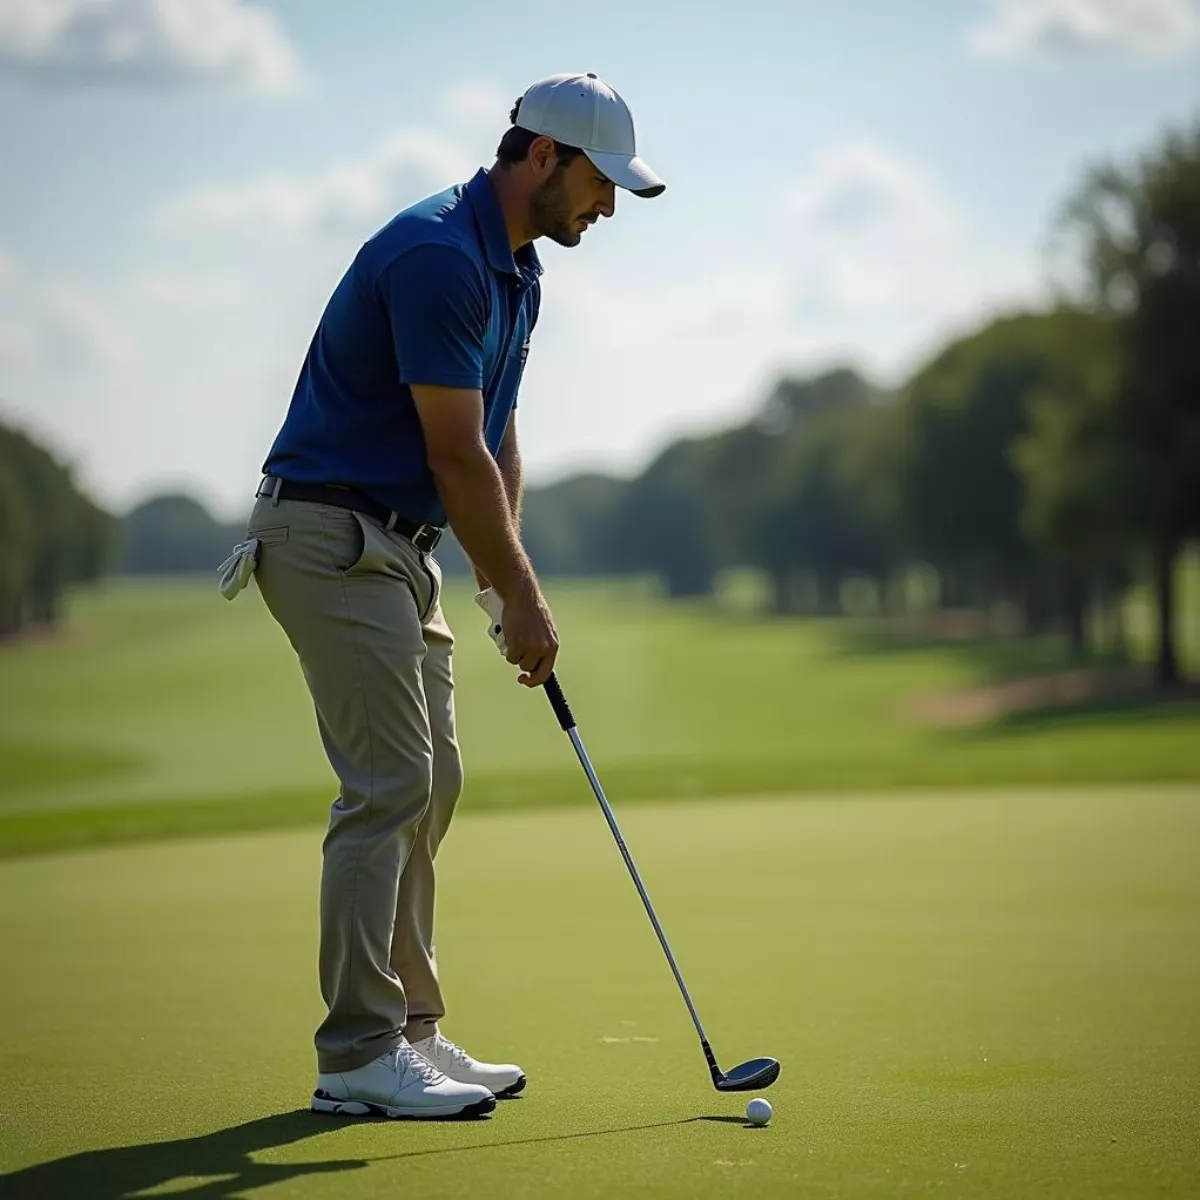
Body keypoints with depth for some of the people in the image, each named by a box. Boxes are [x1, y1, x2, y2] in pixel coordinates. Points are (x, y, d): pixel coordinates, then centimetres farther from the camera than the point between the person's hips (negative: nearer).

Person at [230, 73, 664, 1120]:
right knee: (389, 786, -12)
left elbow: (495, 438, 14)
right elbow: (453, 453, -20)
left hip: (398, 545, 10)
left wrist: (506, 578, 3)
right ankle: (357, 1059, -7)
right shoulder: (435, 255, -21)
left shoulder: (518, 272, 12)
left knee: (429, 786, 9)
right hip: (331, 533, -10)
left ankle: (409, 1033, 15)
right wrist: (521, 594, -14)